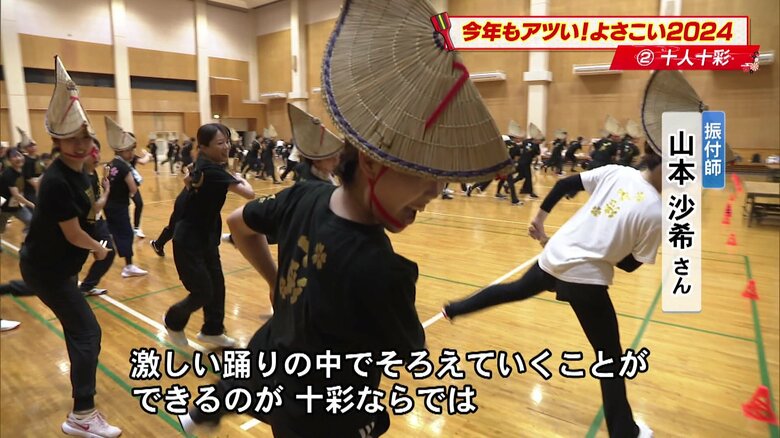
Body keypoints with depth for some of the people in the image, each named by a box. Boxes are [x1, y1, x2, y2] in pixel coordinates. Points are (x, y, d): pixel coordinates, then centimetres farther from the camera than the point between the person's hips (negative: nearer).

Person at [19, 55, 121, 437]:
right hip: (45, 268, -9)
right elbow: (73, 234, -21)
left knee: (76, 326, 23)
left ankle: (82, 389, 45)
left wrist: (93, 246, 1)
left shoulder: (77, 171, 0)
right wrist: (99, 249, -5)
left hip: (57, 265, 9)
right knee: (87, 331, -7)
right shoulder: (56, 181, -27)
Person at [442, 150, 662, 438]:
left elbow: (564, 184, 3)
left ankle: (454, 309, 49)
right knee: (611, 358, 11)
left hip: (554, 258, 6)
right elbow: (630, 265, -4)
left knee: (515, 290, 34)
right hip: (586, 277, -6)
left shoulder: (617, 172, 0)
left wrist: (540, 217, 15)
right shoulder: (657, 212, -11)